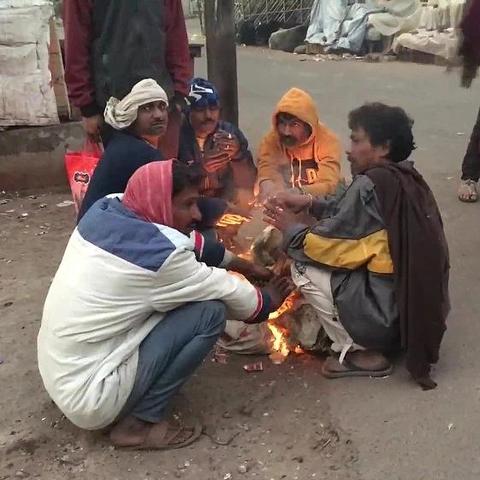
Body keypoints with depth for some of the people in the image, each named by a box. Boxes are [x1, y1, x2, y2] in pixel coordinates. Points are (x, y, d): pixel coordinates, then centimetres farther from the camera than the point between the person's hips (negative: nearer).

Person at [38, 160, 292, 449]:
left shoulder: (106, 211, -2)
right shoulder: (158, 255, -23)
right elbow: (228, 293, -8)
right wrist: (266, 301, 12)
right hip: (88, 395, -8)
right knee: (210, 311, -13)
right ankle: (140, 421, -3)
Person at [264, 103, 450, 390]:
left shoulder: (372, 184, -20)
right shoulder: (406, 179, 6)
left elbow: (326, 243, -14)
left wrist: (292, 229, 4)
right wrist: (309, 203, 12)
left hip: (390, 313, -9)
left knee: (305, 266, -1)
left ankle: (360, 353, 2)